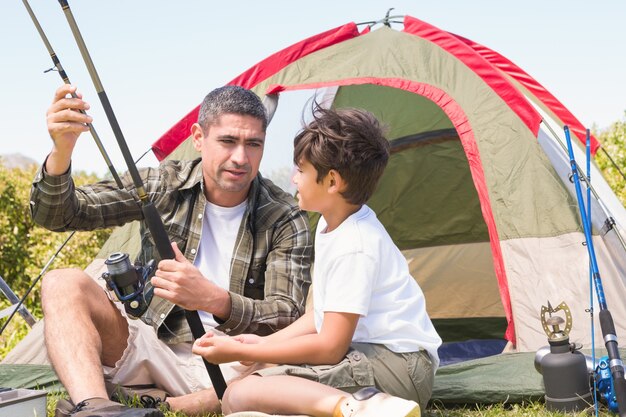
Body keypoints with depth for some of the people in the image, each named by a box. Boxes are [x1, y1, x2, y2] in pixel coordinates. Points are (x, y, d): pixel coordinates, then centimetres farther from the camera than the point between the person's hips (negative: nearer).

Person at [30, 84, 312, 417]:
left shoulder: (285, 220, -6)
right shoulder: (162, 185, 0)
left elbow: (287, 320, -14)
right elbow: (56, 215, -2)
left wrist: (214, 300, -34)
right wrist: (61, 151, -25)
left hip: (220, 368, -2)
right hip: (149, 347, 3)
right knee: (64, 285, -23)